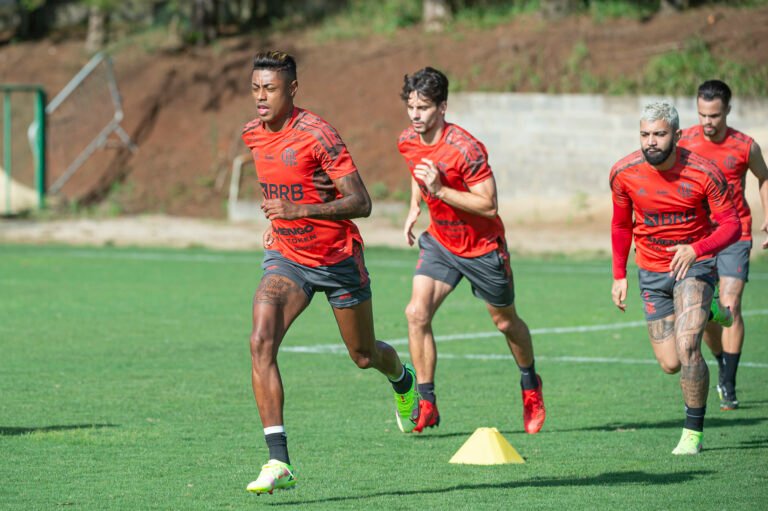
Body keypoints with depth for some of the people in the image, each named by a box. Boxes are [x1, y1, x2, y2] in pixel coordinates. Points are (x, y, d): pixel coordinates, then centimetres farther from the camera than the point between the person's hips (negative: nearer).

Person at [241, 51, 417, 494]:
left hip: (338, 258, -4)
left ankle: (403, 380, 55)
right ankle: (279, 462, -24)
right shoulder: (253, 135, -1)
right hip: (286, 258, 4)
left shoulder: (317, 134, -21)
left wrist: (300, 209, -36)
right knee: (261, 342, -21)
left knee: (365, 355, 14)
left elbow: (362, 203, -25)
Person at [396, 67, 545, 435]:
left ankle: (531, 386, 41)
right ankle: (426, 404, -11)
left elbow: (488, 206, -27)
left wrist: (440, 190, -33)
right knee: (417, 313, -16)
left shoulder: (465, 149, -27)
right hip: (440, 241, 5)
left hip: (481, 246, -5)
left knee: (505, 321, 14)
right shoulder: (407, 142, -6)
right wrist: (414, 208, 10)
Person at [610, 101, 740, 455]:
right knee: (670, 364, 4)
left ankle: (693, 434, -7)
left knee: (686, 347, -23)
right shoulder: (624, 173, -10)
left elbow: (731, 225, -14)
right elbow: (621, 224, 8)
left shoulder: (703, 173, -19)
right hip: (652, 272, 3)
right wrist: (619, 275, 7)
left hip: (694, 264, -3)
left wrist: (696, 249, -32)